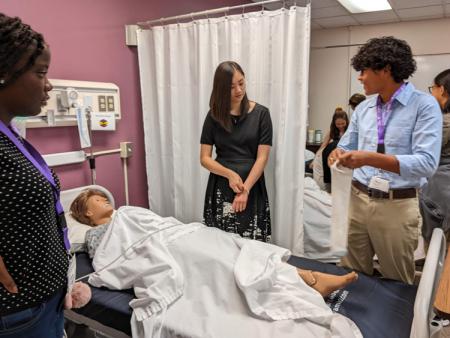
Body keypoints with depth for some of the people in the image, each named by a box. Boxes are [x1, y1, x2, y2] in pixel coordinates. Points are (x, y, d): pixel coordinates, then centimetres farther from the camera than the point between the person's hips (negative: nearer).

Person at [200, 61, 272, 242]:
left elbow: (262, 158, -5)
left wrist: (245, 190, -14)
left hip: (252, 188, -1)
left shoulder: (260, 113, -1)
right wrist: (230, 174, -14)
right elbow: (204, 158, 1)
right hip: (220, 189, 1)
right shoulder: (214, 115, 3)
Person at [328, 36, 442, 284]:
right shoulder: (363, 108, 8)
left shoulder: (424, 106, -9)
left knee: (396, 285, 14)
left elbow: (427, 163, -19)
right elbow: (346, 146, 14)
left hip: (397, 206, -4)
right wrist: (338, 154, -10)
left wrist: (371, 159, -29)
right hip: (357, 200, 5)